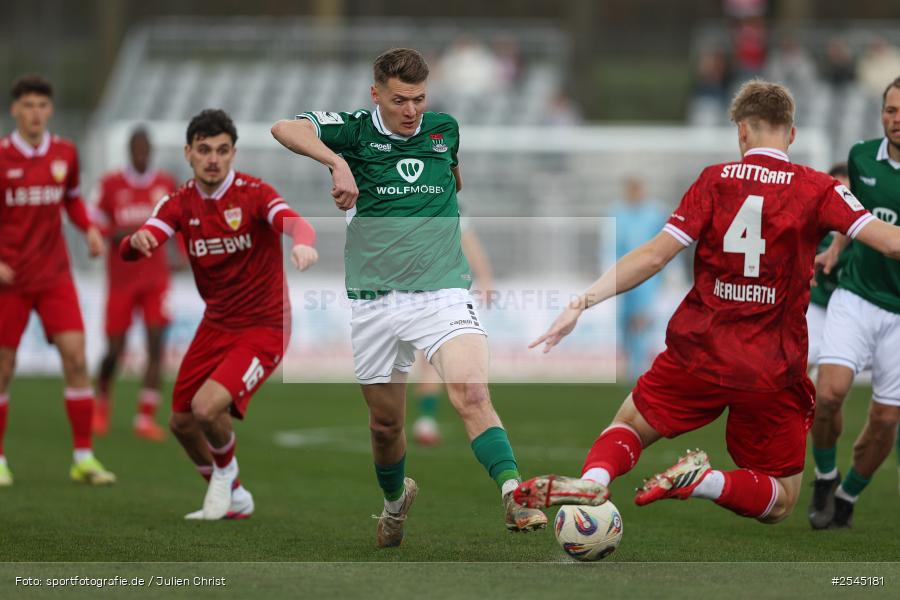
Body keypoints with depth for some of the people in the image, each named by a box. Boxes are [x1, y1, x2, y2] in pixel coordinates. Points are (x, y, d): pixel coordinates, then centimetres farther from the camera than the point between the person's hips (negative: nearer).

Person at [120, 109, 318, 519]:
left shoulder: (254, 193, -16)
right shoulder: (180, 203, -2)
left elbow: (295, 223, -36)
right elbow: (131, 249, -15)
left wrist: (302, 243, -60)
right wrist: (137, 241, -40)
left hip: (263, 327, -6)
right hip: (215, 326, 6)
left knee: (207, 407, -25)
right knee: (182, 423, 11)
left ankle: (225, 471, 9)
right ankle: (232, 499, 36)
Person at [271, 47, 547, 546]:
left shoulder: (445, 129, 8)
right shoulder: (358, 131, -1)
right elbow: (284, 128, -18)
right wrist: (336, 163, -29)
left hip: (442, 293, 0)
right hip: (374, 301, 0)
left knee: (472, 396, -23)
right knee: (384, 422, 11)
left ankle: (515, 500, -34)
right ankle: (395, 500, 40)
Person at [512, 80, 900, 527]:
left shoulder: (715, 180, 0)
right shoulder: (817, 189, -3)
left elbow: (654, 255, -7)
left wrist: (583, 302, -6)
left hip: (698, 352, 1)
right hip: (773, 371, -1)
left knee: (630, 425, 23)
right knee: (780, 502, 14)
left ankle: (592, 479, -12)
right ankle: (705, 481, -18)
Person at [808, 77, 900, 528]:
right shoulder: (862, 157, 1)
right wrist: (835, 249, 12)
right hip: (856, 297, 2)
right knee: (829, 392, -19)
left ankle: (847, 498, 26)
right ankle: (825, 478, 7)